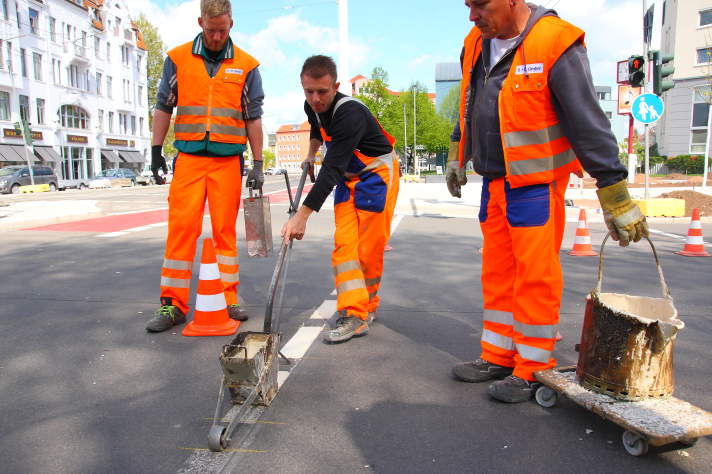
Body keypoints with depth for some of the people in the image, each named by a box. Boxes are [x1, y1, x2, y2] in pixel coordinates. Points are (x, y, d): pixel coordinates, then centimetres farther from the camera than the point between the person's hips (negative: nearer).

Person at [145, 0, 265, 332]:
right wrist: (156, 150, 7)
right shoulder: (178, 59, 8)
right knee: (181, 227, -4)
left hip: (228, 160, 0)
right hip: (188, 157, 0)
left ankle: (228, 300, 11)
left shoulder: (246, 66, 7)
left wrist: (257, 164, 4)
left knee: (225, 229, 2)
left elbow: (253, 118, 8)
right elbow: (163, 107, 13)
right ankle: (173, 304, 2)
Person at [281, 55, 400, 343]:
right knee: (344, 244, -6)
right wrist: (310, 155, 12)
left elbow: (331, 170, -38)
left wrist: (302, 215, -40)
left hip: (377, 174, -7)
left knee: (369, 248, -6)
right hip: (347, 177, 7)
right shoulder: (312, 107, -4)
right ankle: (355, 315, -8)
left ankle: (368, 307, 14)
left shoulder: (350, 113, -31)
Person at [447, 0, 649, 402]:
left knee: (536, 276, -1)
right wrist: (457, 155, 27)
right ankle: (499, 357, 24)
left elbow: (590, 125, -16)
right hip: (494, 182, 7)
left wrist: (616, 197, -15)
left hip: (536, 184, -7)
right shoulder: (477, 42, 7)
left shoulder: (555, 45, -15)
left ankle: (533, 370, 13)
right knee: (498, 273, 12)